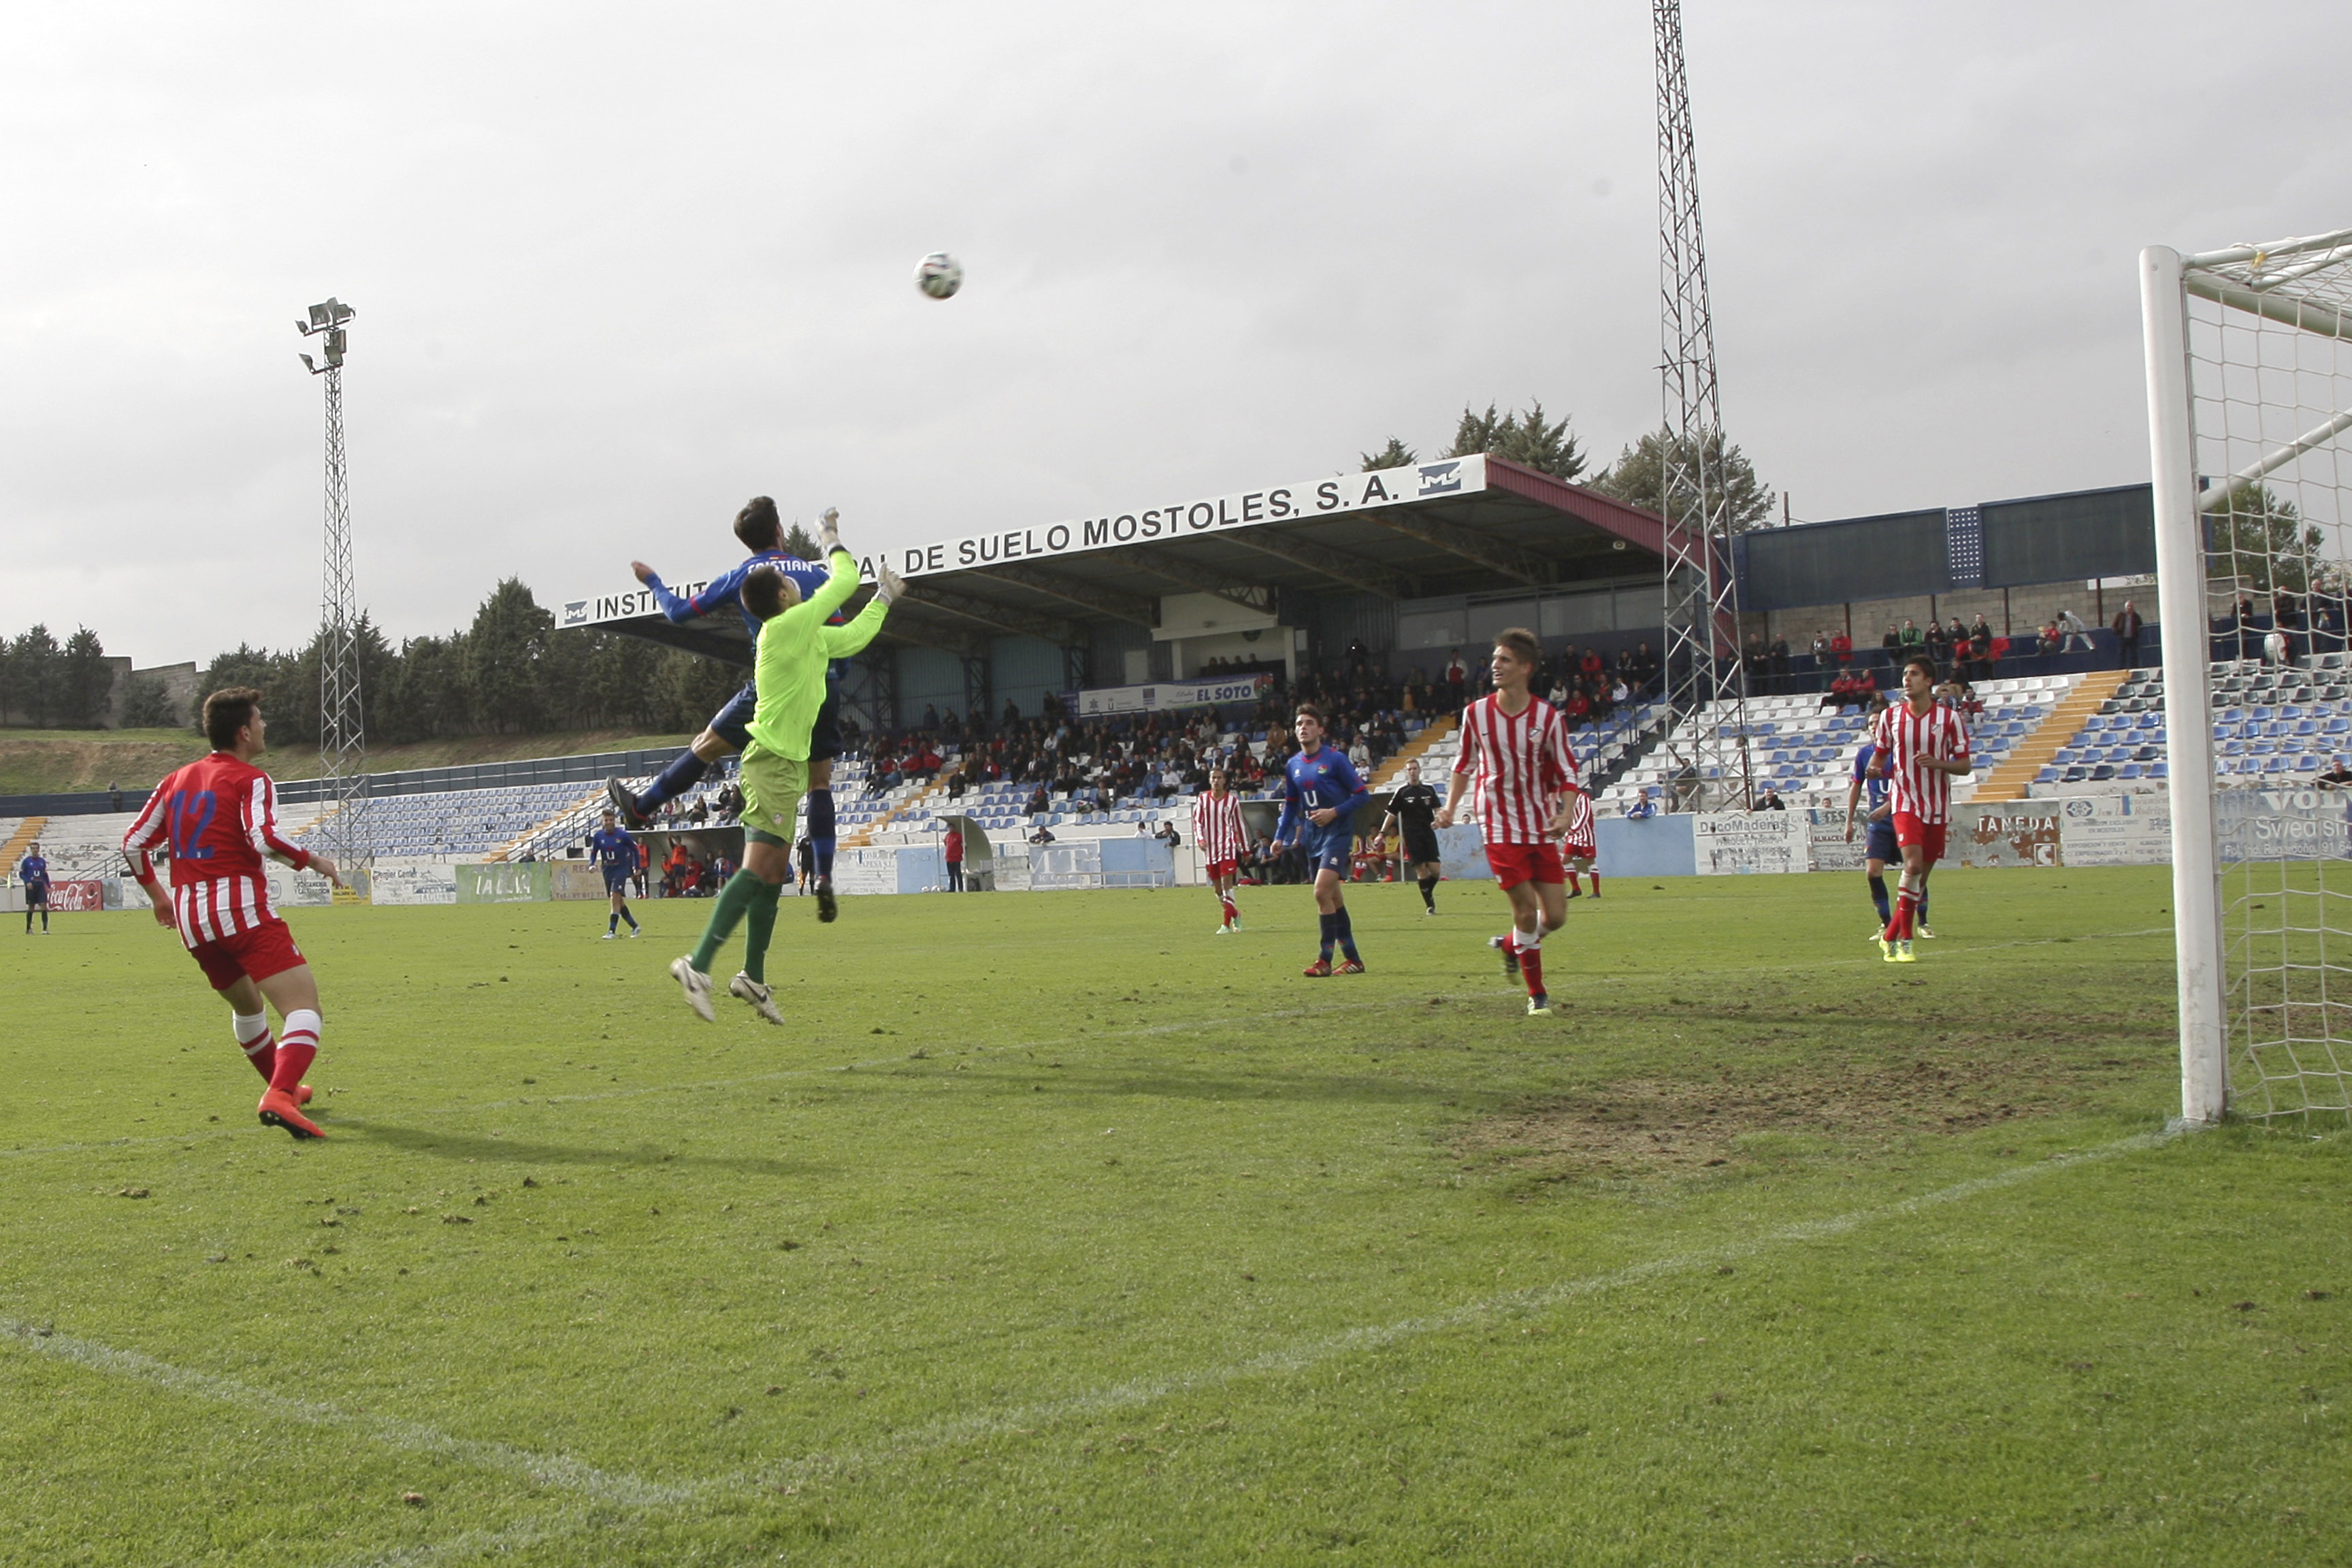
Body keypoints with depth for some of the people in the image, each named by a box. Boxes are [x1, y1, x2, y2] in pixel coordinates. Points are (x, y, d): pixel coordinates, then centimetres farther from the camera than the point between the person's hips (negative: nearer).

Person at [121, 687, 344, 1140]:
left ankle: (282, 1086, 43)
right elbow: (263, 837, -21)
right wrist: (313, 861, -6)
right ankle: (278, 1097, -34)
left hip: (190, 918, 8)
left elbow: (133, 843, 18)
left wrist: (156, 893, 32)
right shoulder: (250, 780, -4)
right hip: (243, 911, -8)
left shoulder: (177, 779, 16)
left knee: (246, 1004, 29)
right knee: (304, 1006, -14)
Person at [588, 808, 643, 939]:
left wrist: (636, 868, 5)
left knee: (615, 897, -19)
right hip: (607, 870, 5)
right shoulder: (598, 836, -1)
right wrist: (592, 864, -12)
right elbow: (593, 852, 8)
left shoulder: (622, 835, -9)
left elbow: (635, 849, 3)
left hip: (621, 869, -5)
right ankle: (635, 927, 24)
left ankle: (612, 931, -22)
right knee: (618, 901, 9)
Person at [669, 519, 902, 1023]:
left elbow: (852, 637, 33)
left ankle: (753, 977, 17)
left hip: (786, 764, 10)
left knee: (773, 873, 11)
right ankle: (698, 966, -22)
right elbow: (846, 581, -4)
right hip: (773, 761, -10)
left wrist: (884, 599, 35)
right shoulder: (787, 626, -12)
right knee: (759, 868, -18)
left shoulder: (807, 634, 15)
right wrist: (833, 545, 14)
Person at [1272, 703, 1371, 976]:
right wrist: (1280, 837, 11)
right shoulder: (1293, 765, 8)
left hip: (1337, 833, -7)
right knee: (1333, 897, 10)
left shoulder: (1335, 759, -10)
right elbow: (1290, 805, 19)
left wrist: (1334, 812, -18)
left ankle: (1325, 960, -12)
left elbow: (1362, 794, -8)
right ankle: (1353, 959, 19)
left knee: (1322, 891, -18)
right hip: (1312, 836, 7)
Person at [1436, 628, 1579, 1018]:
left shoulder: (1548, 716, -4)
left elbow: (1566, 771, 1)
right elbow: (1465, 763, 13)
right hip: (1500, 827, -1)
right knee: (1526, 909, -7)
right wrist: (1450, 807, 3)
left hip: (1541, 828, 1)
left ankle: (1511, 944, 31)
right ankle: (1537, 994, 10)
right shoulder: (1476, 713, -2)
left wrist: (1564, 814, -15)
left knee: (1555, 916, -1)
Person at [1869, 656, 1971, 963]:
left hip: (1938, 807, 1)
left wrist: (1938, 763, -21)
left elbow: (1965, 766, -1)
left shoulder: (1950, 717, -3)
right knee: (1913, 865, -22)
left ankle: (1891, 937, 22)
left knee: (1922, 875, 6)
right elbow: (1881, 754, 13)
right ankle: (1904, 941, -15)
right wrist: (1875, 768, -12)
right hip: (1906, 802, -1)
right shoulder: (1891, 716, 2)